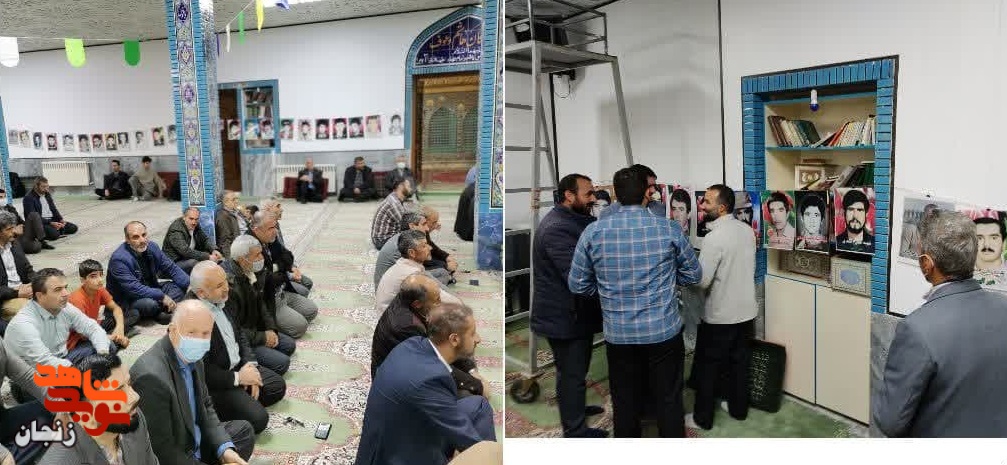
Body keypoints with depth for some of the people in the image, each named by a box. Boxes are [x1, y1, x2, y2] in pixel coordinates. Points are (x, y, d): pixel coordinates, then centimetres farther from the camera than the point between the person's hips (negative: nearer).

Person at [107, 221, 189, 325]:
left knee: (180, 287, -7)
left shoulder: (151, 247, -3)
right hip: (127, 300, -7)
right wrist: (162, 296, -33)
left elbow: (171, 268, 4)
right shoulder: (119, 259, -25)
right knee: (150, 304, -35)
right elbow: (134, 288, -31)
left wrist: (189, 285, -10)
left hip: (151, 290, 7)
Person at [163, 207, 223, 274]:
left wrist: (214, 250, -19)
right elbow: (186, 251, -33)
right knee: (195, 263, -34)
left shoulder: (194, 225, 1)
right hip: (174, 262, -8)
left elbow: (205, 239, 3)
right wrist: (207, 257, -36)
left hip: (190, 258, 8)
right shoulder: (176, 230, -23)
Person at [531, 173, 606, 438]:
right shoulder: (559, 229, -26)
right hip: (566, 316, -10)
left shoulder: (566, 220, 11)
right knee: (572, 373, 5)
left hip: (565, 312, 10)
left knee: (572, 371, 27)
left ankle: (574, 407, 45)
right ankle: (575, 431, 19)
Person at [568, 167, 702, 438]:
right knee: (669, 401, 13)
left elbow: (577, 285, -1)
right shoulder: (669, 229, -8)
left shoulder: (593, 232, -7)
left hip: (618, 334, 1)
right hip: (664, 331, -1)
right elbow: (693, 275, 4)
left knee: (625, 403, 15)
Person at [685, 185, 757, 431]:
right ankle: (738, 408, 31)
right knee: (740, 362, 18)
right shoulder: (747, 229, 2)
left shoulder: (714, 237, -23)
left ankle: (702, 418, 16)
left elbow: (701, 281, -22)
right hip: (746, 310, 7)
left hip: (720, 315, -7)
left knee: (707, 367, 6)